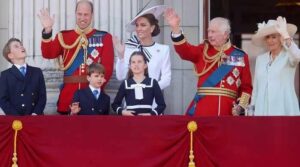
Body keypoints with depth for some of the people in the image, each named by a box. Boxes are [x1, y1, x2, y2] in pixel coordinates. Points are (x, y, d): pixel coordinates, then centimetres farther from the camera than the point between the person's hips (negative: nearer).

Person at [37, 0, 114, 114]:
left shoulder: (104, 37, 4)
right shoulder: (64, 36, 9)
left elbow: (107, 67, -2)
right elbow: (48, 54, -6)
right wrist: (47, 30, -19)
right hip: (68, 94, 1)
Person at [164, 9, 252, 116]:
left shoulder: (240, 56, 7)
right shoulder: (203, 51, 9)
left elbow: (246, 86, 8)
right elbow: (185, 50, -9)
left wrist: (241, 106, -4)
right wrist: (175, 28, -22)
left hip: (227, 111, 0)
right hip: (202, 110, 0)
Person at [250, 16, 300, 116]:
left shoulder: (288, 56, -1)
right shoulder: (260, 59, 14)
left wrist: (285, 34, -33)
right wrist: (252, 109, 12)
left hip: (284, 109, -4)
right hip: (262, 110, 4)